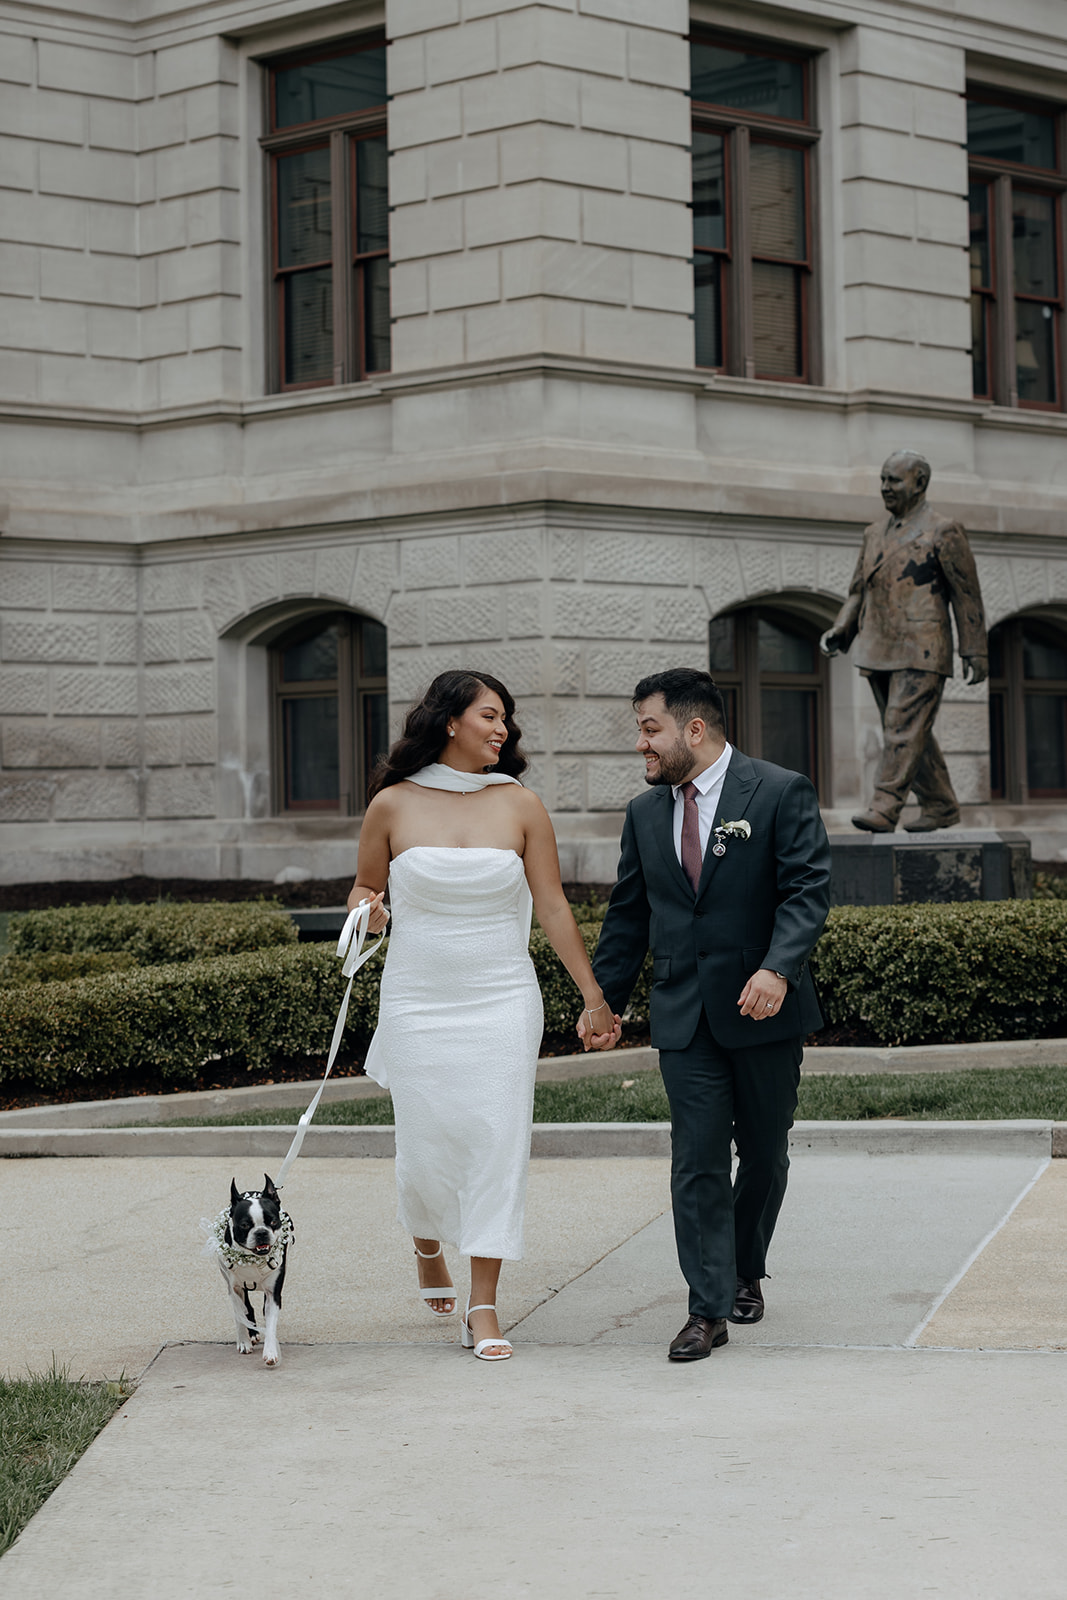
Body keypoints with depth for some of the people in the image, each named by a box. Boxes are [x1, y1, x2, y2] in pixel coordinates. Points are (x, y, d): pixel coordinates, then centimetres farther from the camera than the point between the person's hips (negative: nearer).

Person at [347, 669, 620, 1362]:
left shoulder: (520, 805, 2)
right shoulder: (394, 805, 0)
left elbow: (553, 907, 4)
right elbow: (365, 890, 14)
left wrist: (595, 998, 5)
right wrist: (367, 909, -11)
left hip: (502, 1000, 0)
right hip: (417, 1004, 0)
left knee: (497, 1142, -6)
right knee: (426, 1147, 2)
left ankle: (484, 1306, 1)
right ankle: (428, 1250, 36)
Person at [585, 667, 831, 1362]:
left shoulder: (781, 793, -5)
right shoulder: (645, 813, 10)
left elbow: (808, 889, -13)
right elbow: (628, 914, 17)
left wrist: (777, 968, -27)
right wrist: (605, 997, 14)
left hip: (762, 1010, -3)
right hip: (684, 1015, 3)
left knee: (764, 1152, 11)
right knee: (697, 1160, -4)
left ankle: (745, 1272, 32)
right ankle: (709, 1309, -4)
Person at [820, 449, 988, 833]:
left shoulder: (942, 533, -3)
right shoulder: (875, 534, 17)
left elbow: (967, 596, -3)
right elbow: (859, 590, 21)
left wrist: (975, 652, -5)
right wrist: (841, 630, 4)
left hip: (921, 651, -7)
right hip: (879, 652, 7)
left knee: (904, 727, -13)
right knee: (909, 732, 10)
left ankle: (884, 809, -20)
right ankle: (939, 805, 20)